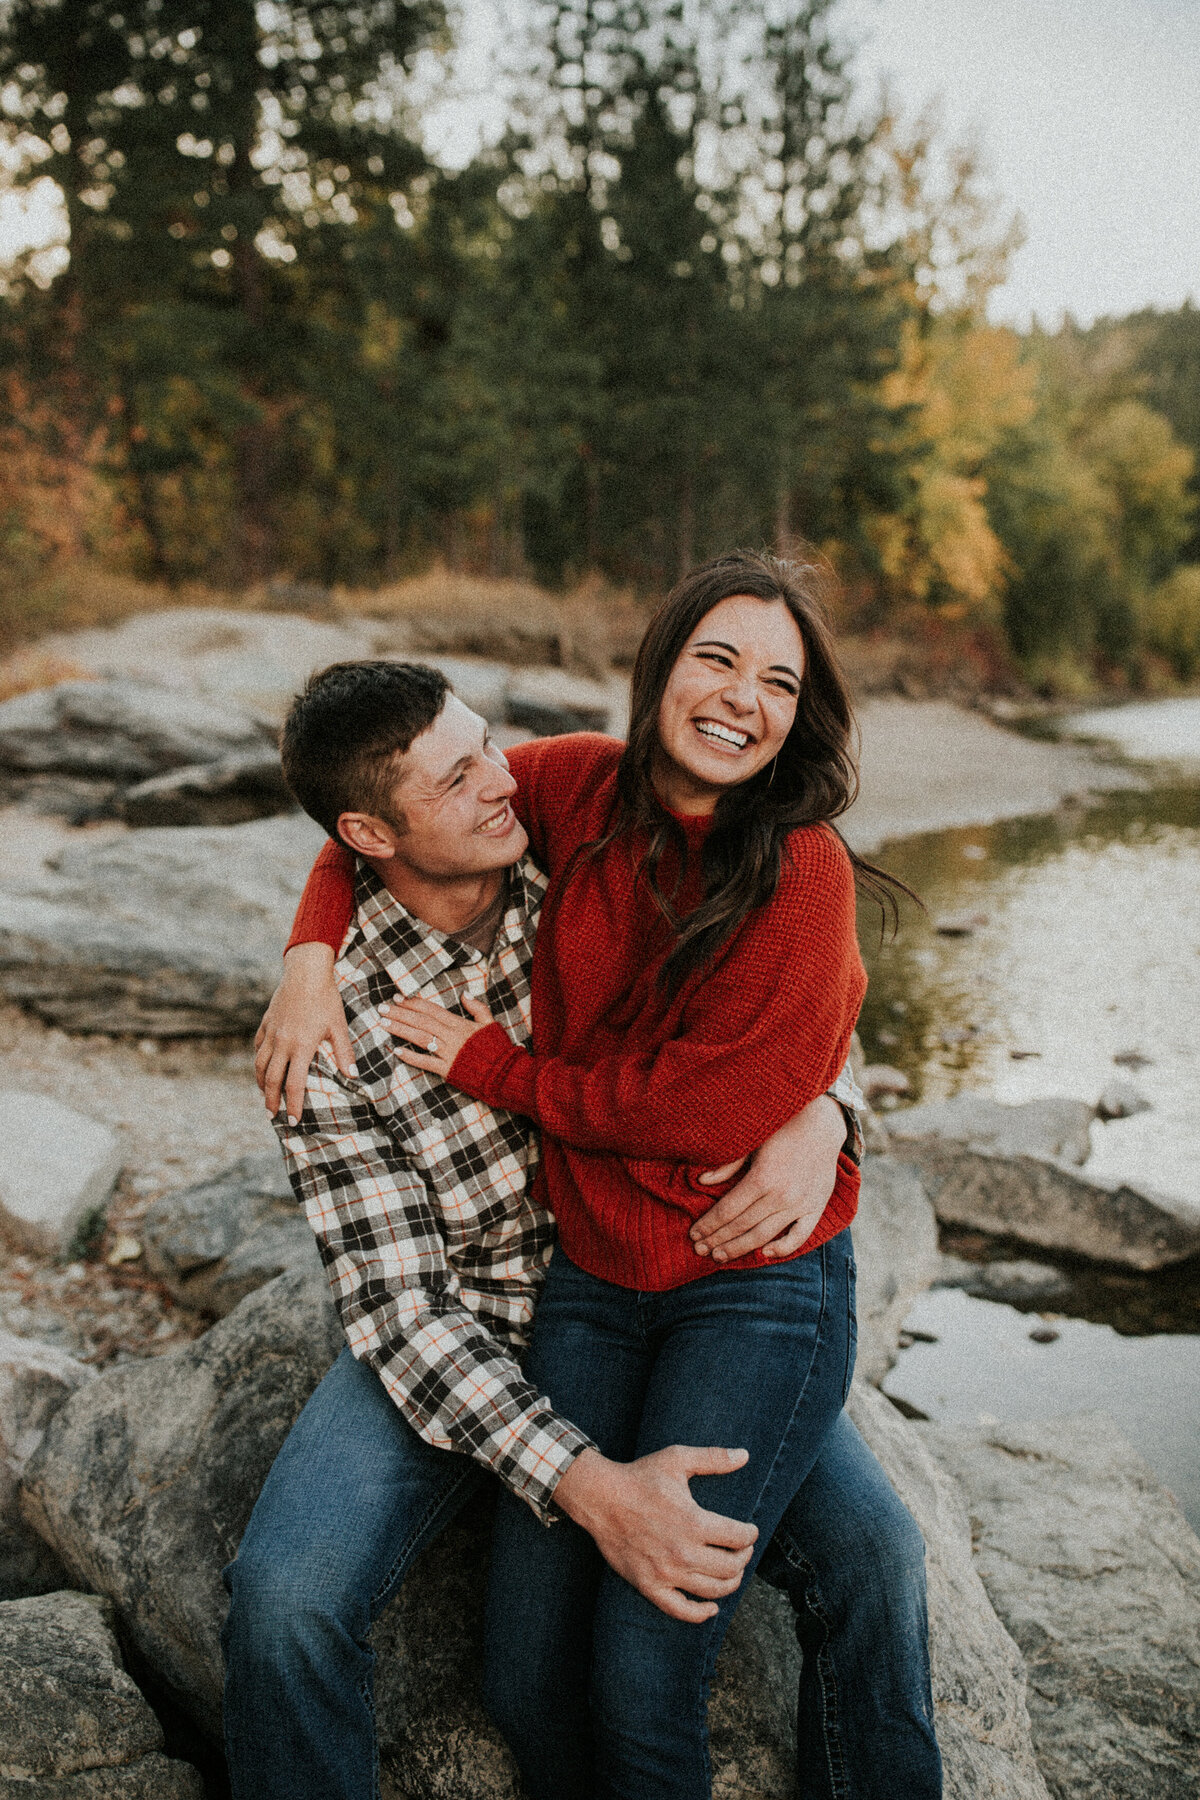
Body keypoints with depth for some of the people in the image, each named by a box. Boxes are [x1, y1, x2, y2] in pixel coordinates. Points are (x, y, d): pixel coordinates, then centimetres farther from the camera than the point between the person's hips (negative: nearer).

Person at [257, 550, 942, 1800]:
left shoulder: (803, 871, -12)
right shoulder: (579, 787, 0)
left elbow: (713, 1102, -18)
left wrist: (497, 1070, -9)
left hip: (758, 1287, -4)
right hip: (590, 1277, 4)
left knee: (642, 1674, -7)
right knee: (530, 1676, 0)